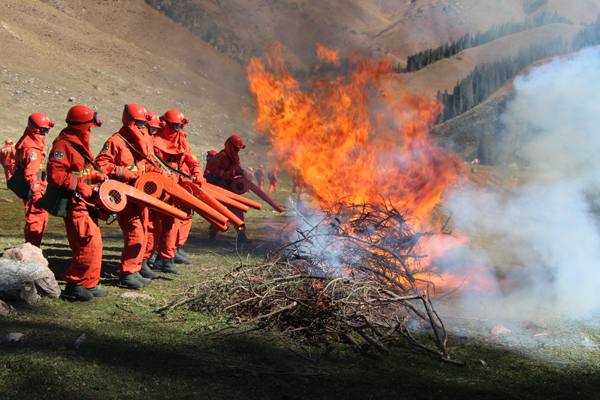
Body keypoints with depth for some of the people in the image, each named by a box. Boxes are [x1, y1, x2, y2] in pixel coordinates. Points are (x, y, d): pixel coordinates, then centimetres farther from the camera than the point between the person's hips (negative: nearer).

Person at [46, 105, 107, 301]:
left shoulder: (79, 144, 17)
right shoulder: (63, 145, -15)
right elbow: (55, 175, -23)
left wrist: (97, 176, 9)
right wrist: (80, 186, -22)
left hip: (85, 202, 10)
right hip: (74, 204, -10)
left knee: (95, 244, 12)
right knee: (89, 243, -13)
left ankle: (89, 284, 20)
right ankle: (74, 283, -2)